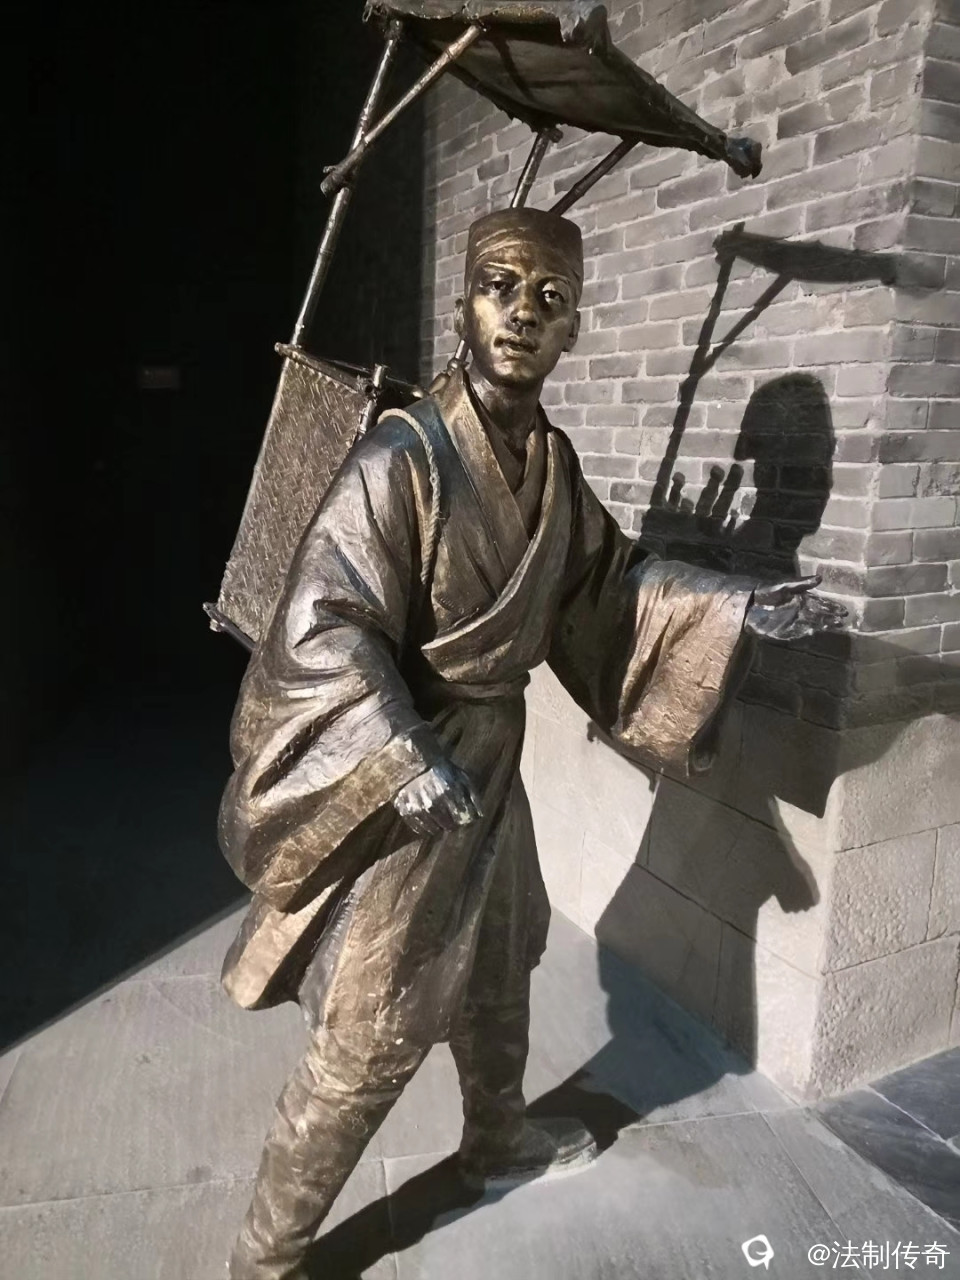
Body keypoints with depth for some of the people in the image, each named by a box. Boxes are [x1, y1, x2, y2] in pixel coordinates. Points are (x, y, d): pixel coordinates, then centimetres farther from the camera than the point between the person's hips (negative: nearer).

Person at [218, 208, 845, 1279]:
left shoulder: (551, 462, 2)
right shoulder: (403, 456, -21)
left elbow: (609, 578, 14)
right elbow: (321, 628, -24)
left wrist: (738, 606, 8)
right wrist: (406, 760, -34)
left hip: (492, 759, 8)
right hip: (403, 781, -7)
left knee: (496, 968, 27)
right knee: (371, 1038, 4)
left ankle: (499, 1140, 56)